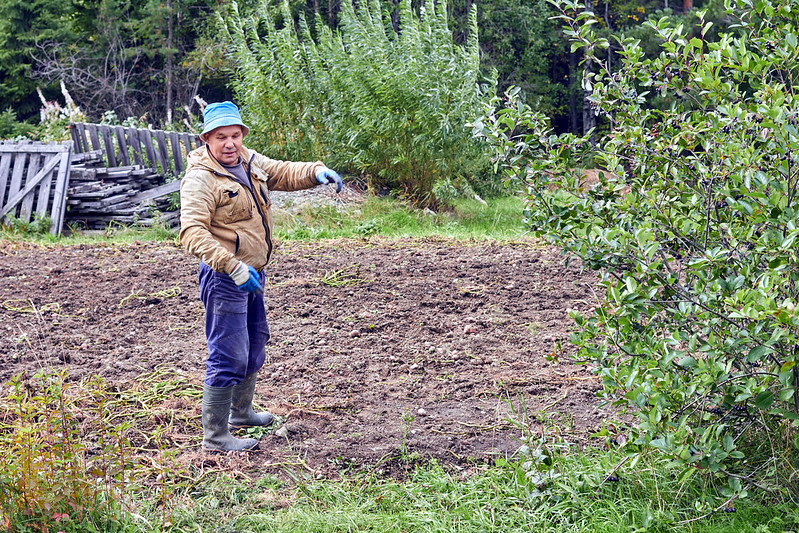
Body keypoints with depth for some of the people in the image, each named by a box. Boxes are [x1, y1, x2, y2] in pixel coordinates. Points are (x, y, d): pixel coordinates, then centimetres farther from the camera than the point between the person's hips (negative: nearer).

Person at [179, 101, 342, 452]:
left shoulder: (249, 161, 4)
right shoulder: (200, 179, -22)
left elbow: (284, 173, 15)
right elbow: (192, 232, -31)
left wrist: (316, 172, -7)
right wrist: (232, 266, -41)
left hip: (251, 272, 10)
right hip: (224, 278, -10)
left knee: (255, 342, 24)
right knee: (229, 356, -9)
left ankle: (241, 413, 43)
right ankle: (215, 436, -1)